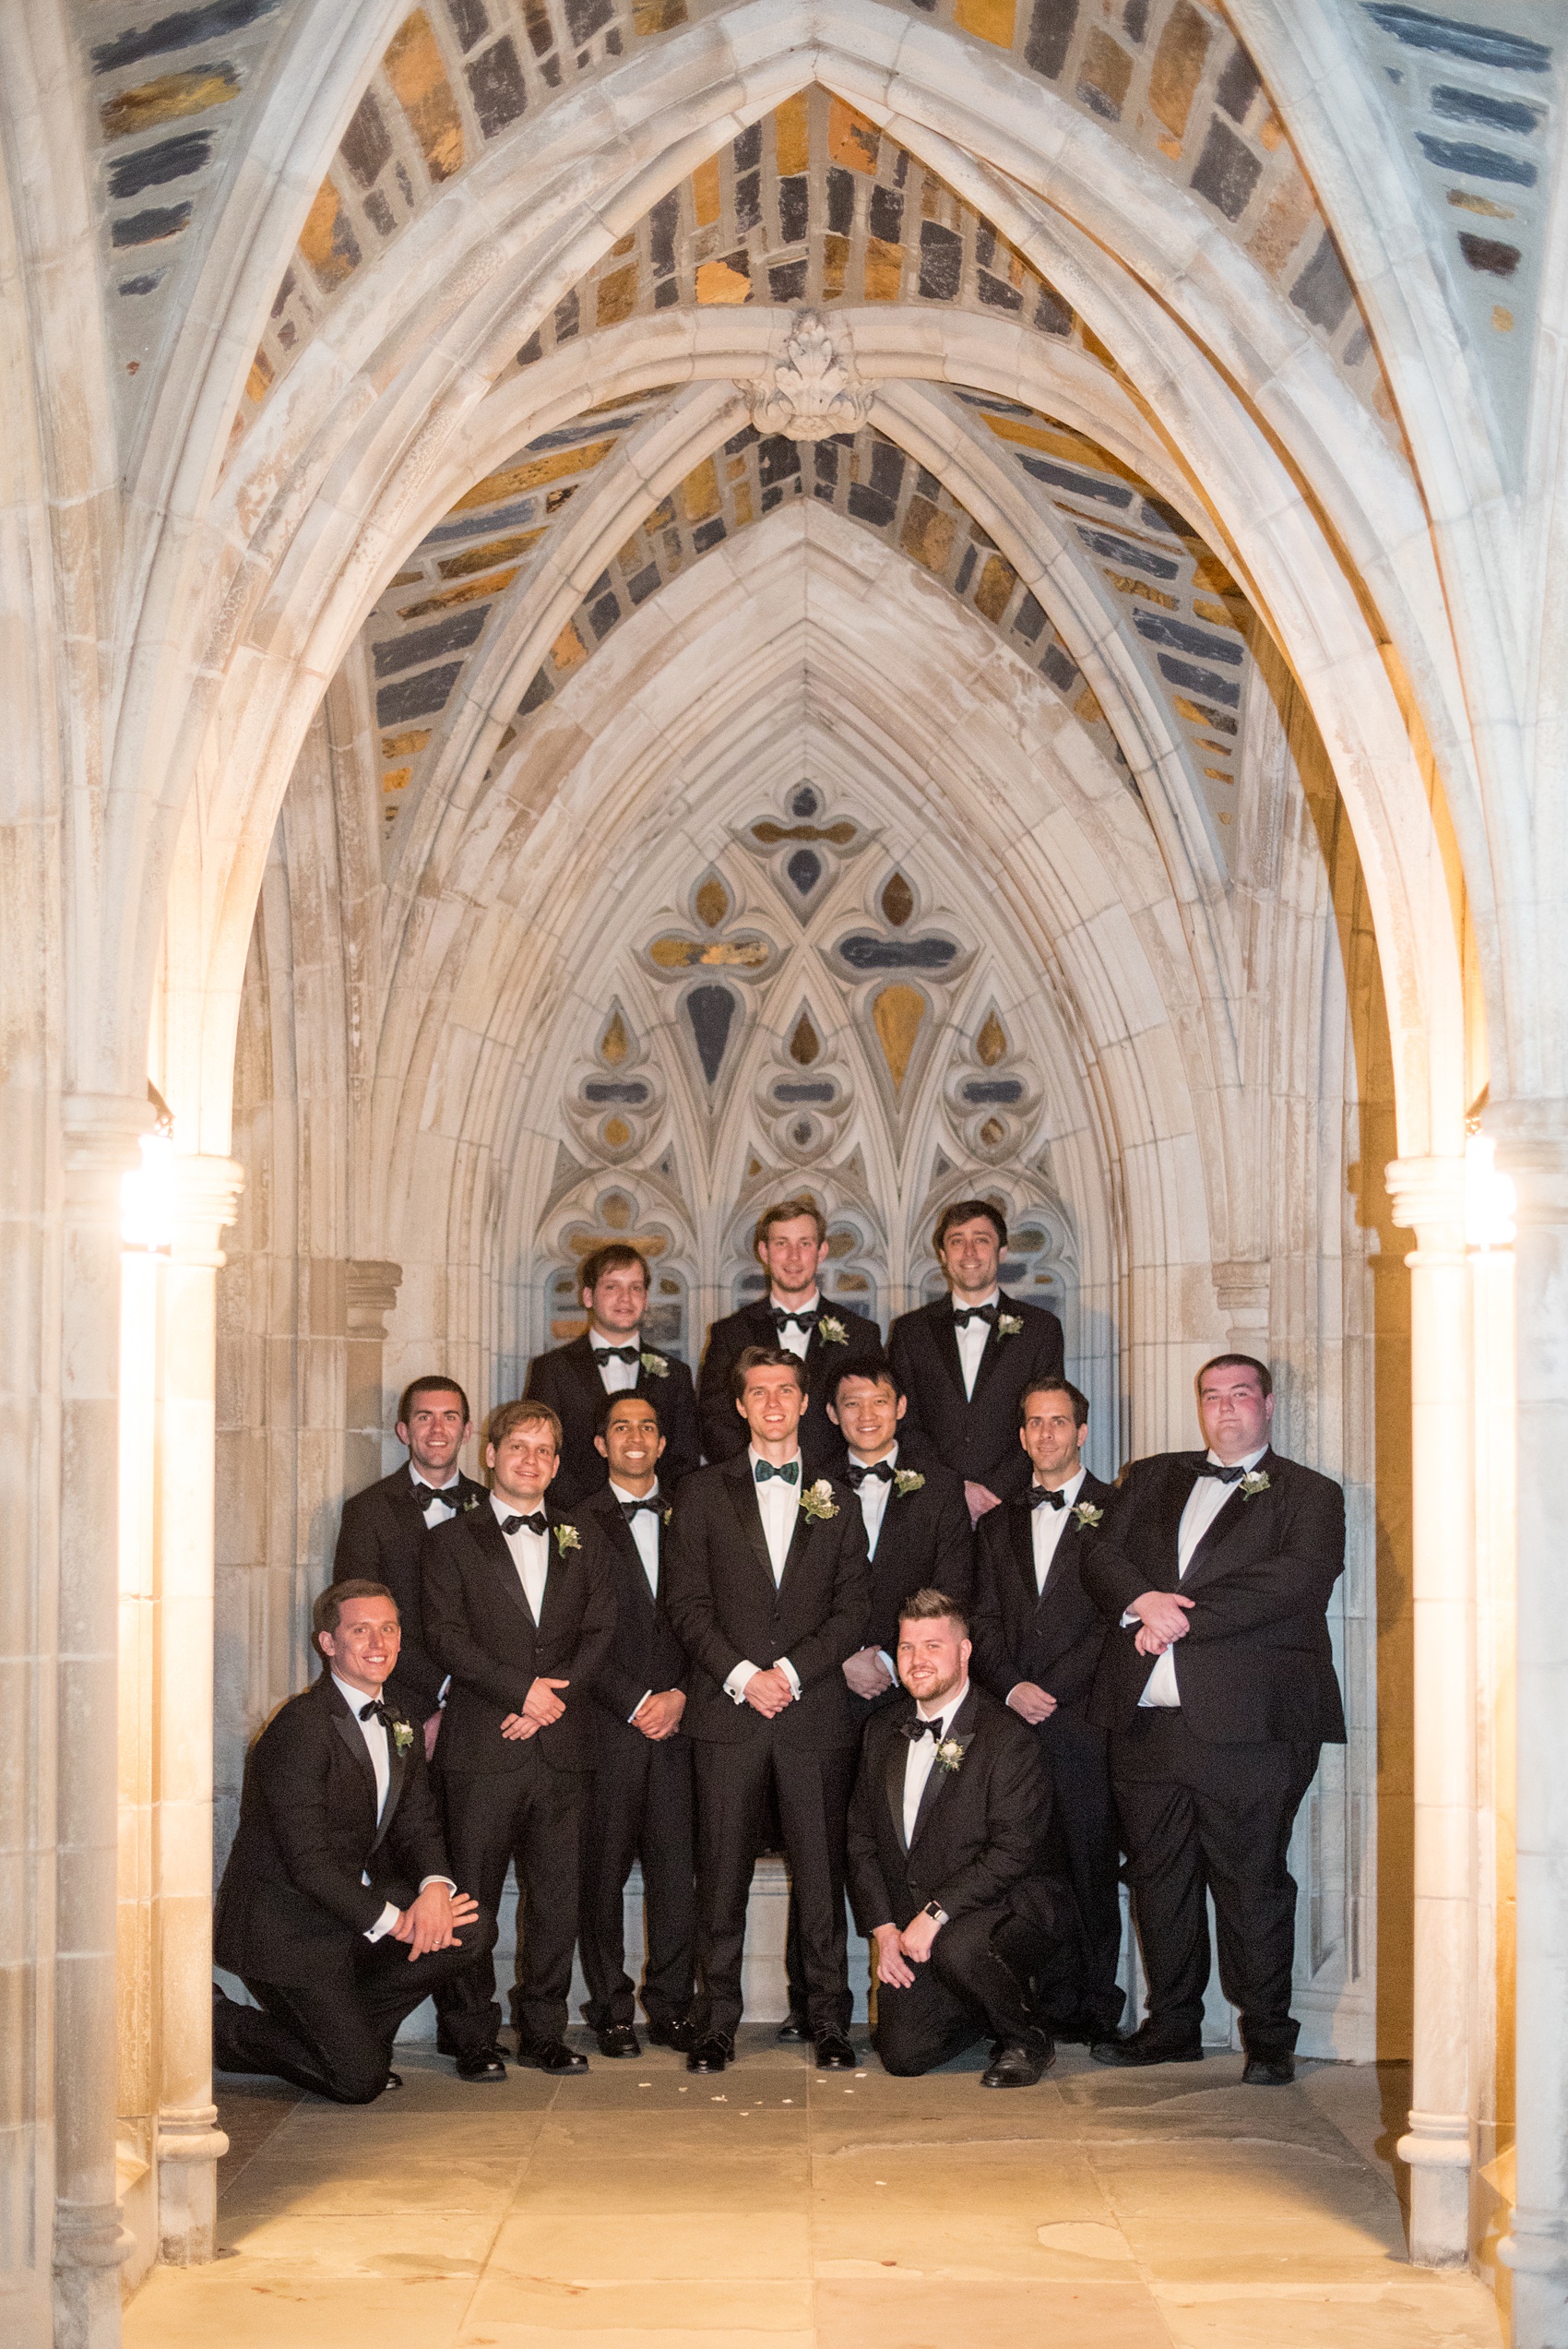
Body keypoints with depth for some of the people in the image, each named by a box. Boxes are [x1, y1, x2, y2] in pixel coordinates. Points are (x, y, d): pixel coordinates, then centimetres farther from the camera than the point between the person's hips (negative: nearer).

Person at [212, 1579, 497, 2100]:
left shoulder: (399, 1714, 6)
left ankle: (347, 2027, 6)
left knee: (474, 1930, -12)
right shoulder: (301, 1726, -22)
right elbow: (308, 1861, -24)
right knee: (359, 2082, -12)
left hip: (358, 1901, 8)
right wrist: (393, 1920, -23)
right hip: (287, 1927, -8)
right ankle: (220, 2026, 9)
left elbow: (417, 1818, 8)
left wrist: (434, 1886, -14)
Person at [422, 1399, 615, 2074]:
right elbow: (444, 1636, -3)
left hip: (561, 1744, 3)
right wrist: (520, 1689, -12)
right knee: (472, 1893, -1)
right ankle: (471, 2030, 10)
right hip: (482, 1744, -3)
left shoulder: (584, 1541, 16)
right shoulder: (452, 1540, 6)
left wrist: (552, 1698, -7)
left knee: (557, 1893, 3)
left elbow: (600, 1633, 8)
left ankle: (543, 2030, 12)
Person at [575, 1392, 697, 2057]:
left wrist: (680, 1694, -4)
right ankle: (612, 2008, 9)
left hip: (676, 1718, 2)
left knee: (676, 1865, 0)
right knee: (604, 1866, 0)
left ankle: (669, 2004, 10)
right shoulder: (581, 1523, 3)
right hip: (607, 1721, -2)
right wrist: (635, 1702, -8)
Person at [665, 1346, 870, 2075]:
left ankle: (830, 2022, 9)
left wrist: (791, 1671, -8)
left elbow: (852, 1611, 6)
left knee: (821, 1872, 1)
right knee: (722, 1874, 1)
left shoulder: (835, 1500, 12)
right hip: (727, 1711, 0)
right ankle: (715, 2022, 9)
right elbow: (687, 1604, 3)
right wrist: (742, 1677, -9)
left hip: (815, 1710, 0)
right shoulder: (704, 1494, 10)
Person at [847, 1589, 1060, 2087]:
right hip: (908, 1924, 5)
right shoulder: (883, 1732, 9)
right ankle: (983, 2009, 22)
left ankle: (1025, 2042, -7)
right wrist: (882, 1927, -2)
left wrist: (936, 1914, -23)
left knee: (956, 1948, -37)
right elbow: (861, 1839, 11)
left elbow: (1012, 1852, -18)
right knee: (902, 2055, -10)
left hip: (999, 1913, -5)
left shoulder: (1006, 1737, -11)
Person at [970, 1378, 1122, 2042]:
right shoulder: (999, 1523, 19)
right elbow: (983, 1621, 13)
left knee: (1091, 1864, -2)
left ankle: (1094, 2003, 6)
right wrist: (1012, 1687, -5)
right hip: (1013, 1718, 3)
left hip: (1082, 1719, -3)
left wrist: (1050, 1690, -9)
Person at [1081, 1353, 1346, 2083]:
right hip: (1146, 1718, 5)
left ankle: (1268, 2038, 7)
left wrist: (1184, 1617, -14)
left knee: (1252, 1880, -3)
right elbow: (1100, 1557, 11)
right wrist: (1141, 1601, -12)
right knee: (1157, 1877, 9)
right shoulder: (1151, 1480, 21)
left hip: (1247, 1722, -4)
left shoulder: (1309, 1495, 6)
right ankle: (1171, 2026, 21)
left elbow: (1298, 1579, -11)